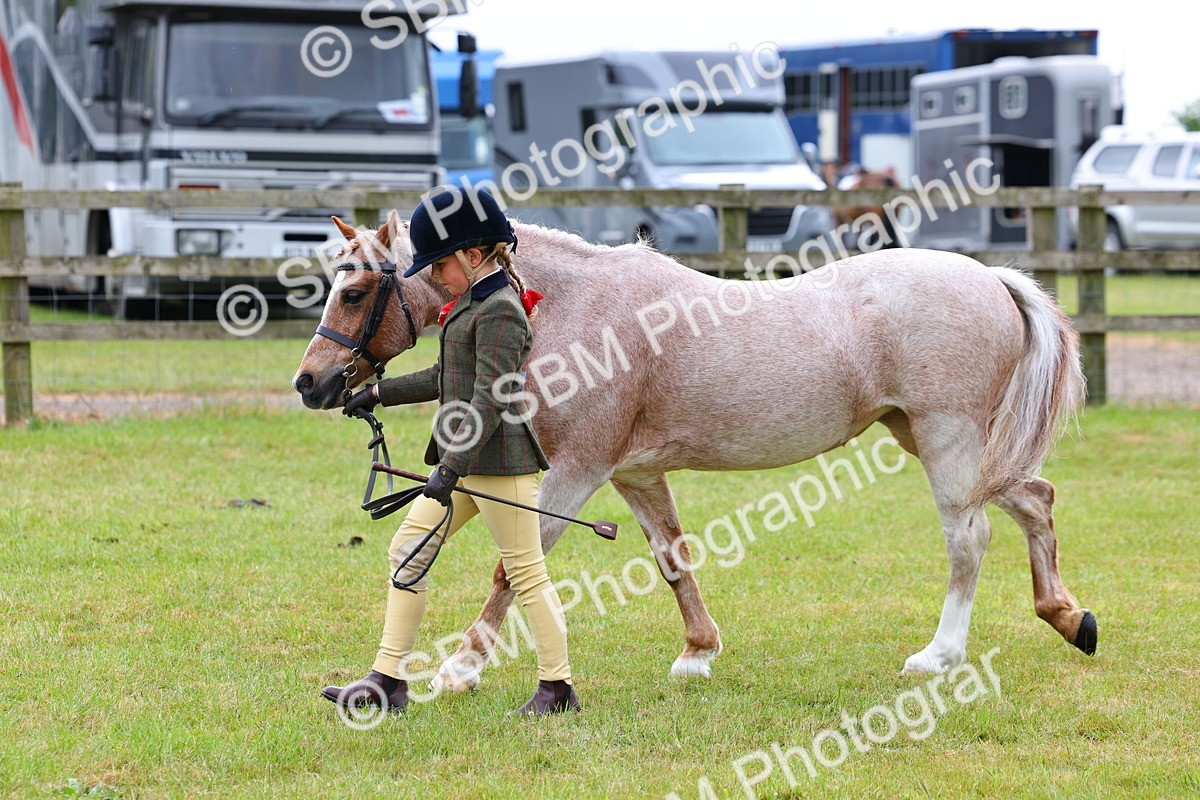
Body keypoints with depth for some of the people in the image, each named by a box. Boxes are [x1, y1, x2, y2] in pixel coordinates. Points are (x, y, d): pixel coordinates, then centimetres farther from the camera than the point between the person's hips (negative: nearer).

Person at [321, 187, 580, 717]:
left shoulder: (500, 311, -16)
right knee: (407, 553, 8)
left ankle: (558, 688, 7)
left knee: (525, 570, -3)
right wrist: (382, 392, 31)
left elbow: (490, 399, -24)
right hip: (464, 457, 11)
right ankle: (388, 681, 10)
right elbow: (448, 378, 27)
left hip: (498, 459, -11)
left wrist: (451, 467, -30)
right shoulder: (473, 304, 15)